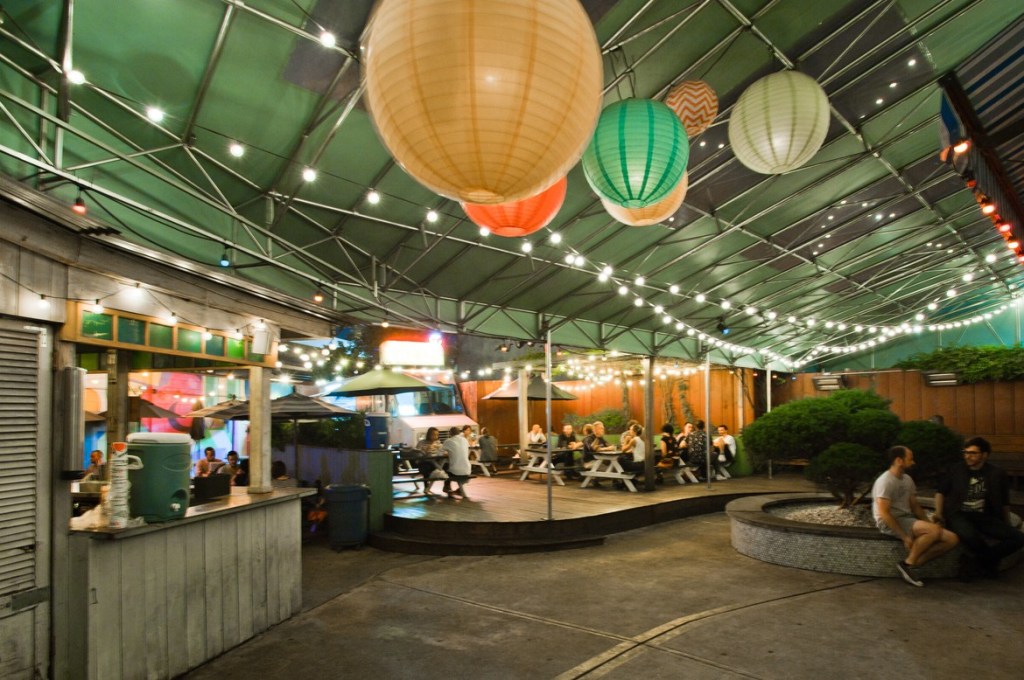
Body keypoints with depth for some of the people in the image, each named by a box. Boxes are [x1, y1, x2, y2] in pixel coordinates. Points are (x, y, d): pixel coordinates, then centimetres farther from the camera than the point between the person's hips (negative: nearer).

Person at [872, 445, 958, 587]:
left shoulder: (907, 479, 13)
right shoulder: (885, 481, -15)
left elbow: (915, 506, 19)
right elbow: (884, 514, -20)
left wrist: (929, 524, 2)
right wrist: (905, 537, -21)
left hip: (908, 520, 9)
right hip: (890, 523, -9)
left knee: (951, 538, -6)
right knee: (935, 530, -29)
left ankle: (912, 565, -8)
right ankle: (908, 564, -12)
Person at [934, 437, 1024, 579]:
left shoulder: (997, 475, 7)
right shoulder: (957, 471, 6)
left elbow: (1004, 503, 16)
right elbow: (941, 492, 14)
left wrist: (1007, 527, 16)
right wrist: (938, 513, 1)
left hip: (985, 518, 3)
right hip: (959, 515, -2)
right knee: (969, 536, -36)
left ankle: (975, 559, -8)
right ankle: (989, 560, -1)